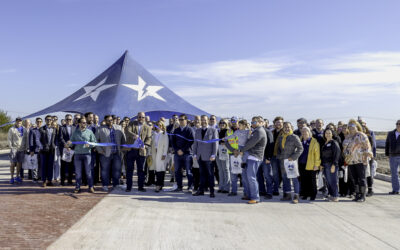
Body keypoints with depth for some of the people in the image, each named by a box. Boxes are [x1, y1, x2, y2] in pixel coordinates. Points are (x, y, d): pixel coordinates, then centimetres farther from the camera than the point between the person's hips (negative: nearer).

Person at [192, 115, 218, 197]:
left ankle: (212, 191, 5)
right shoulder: (198, 131, 15)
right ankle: (201, 190, 11)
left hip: (208, 156, -4)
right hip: (200, 156, 4)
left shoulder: (213, 130, 1)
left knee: (210, 174, 0)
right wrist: (194, 154, 7)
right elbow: (195, 143, 16)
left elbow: (215, 143, -3)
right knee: (202, 174, 7)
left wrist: (213, 155, -10)